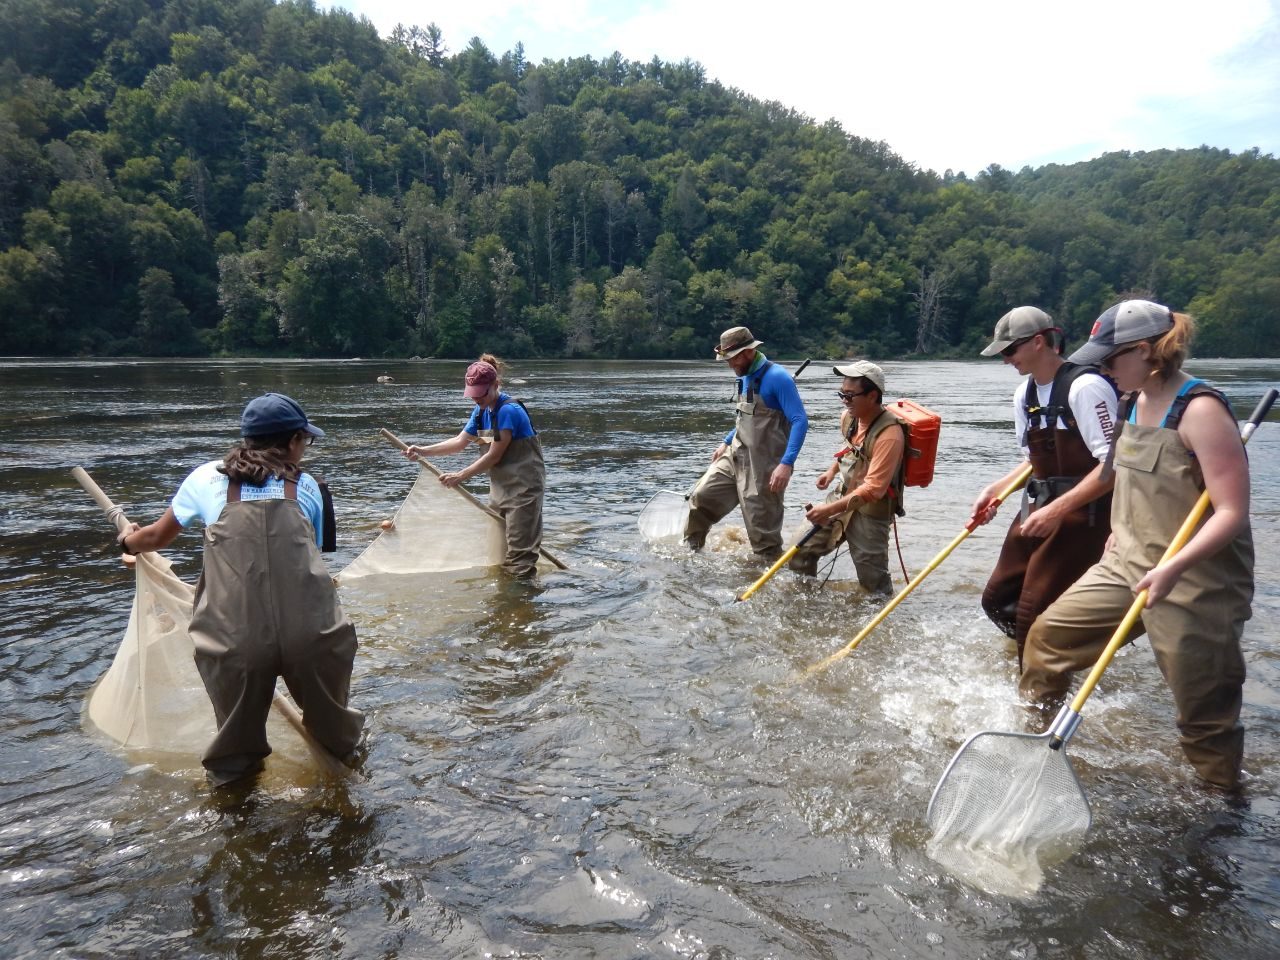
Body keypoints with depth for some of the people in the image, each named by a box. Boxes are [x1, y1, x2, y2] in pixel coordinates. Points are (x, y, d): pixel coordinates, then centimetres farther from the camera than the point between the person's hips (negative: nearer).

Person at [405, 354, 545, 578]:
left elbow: (494, 456, -21)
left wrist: (461, 476, -18)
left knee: (519, 551, -6)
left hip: (523, 486, -10)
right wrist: (423, 451, -3)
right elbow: (459, 442, 8)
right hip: (500, 487, 10)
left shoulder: (508, 411, -21)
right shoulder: (481, 411, 7)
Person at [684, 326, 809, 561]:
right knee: (701, 498, 10)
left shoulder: (777, 378, -17)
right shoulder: (745, 377, 10)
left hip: (762, 466, -8)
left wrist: (787, 464, -31)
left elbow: (800, 422, -22)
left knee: (762, 531, -2)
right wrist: (726, 442, 25)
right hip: (735, 456, 8)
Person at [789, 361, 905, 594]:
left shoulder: (889, 434, -26)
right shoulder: (850, 417, -1)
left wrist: (831, 509, -33)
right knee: (800, 550, 7)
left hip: (870, 512, -8)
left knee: (874, 583, -4)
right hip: (842, 497, 8)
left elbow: (873, 489, -29)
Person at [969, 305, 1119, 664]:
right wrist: (995, 490, 7)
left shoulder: (1085, 386, -17)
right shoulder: (1025, 394, 9)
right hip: (1038, 507, 9)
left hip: (1081, 513, -9)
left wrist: (1058, 509, -25)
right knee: (998, 600, 13)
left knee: (1034, 614, -8)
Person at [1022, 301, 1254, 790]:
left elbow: (1232, 511, -24)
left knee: (1204, 710, 4)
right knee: (1048, 635, 10)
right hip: (1127, 564, 8)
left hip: (1196, 580, -8)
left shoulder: (1200, 410, -19)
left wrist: (1174, 566, -33)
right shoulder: (1134, 402, 6)